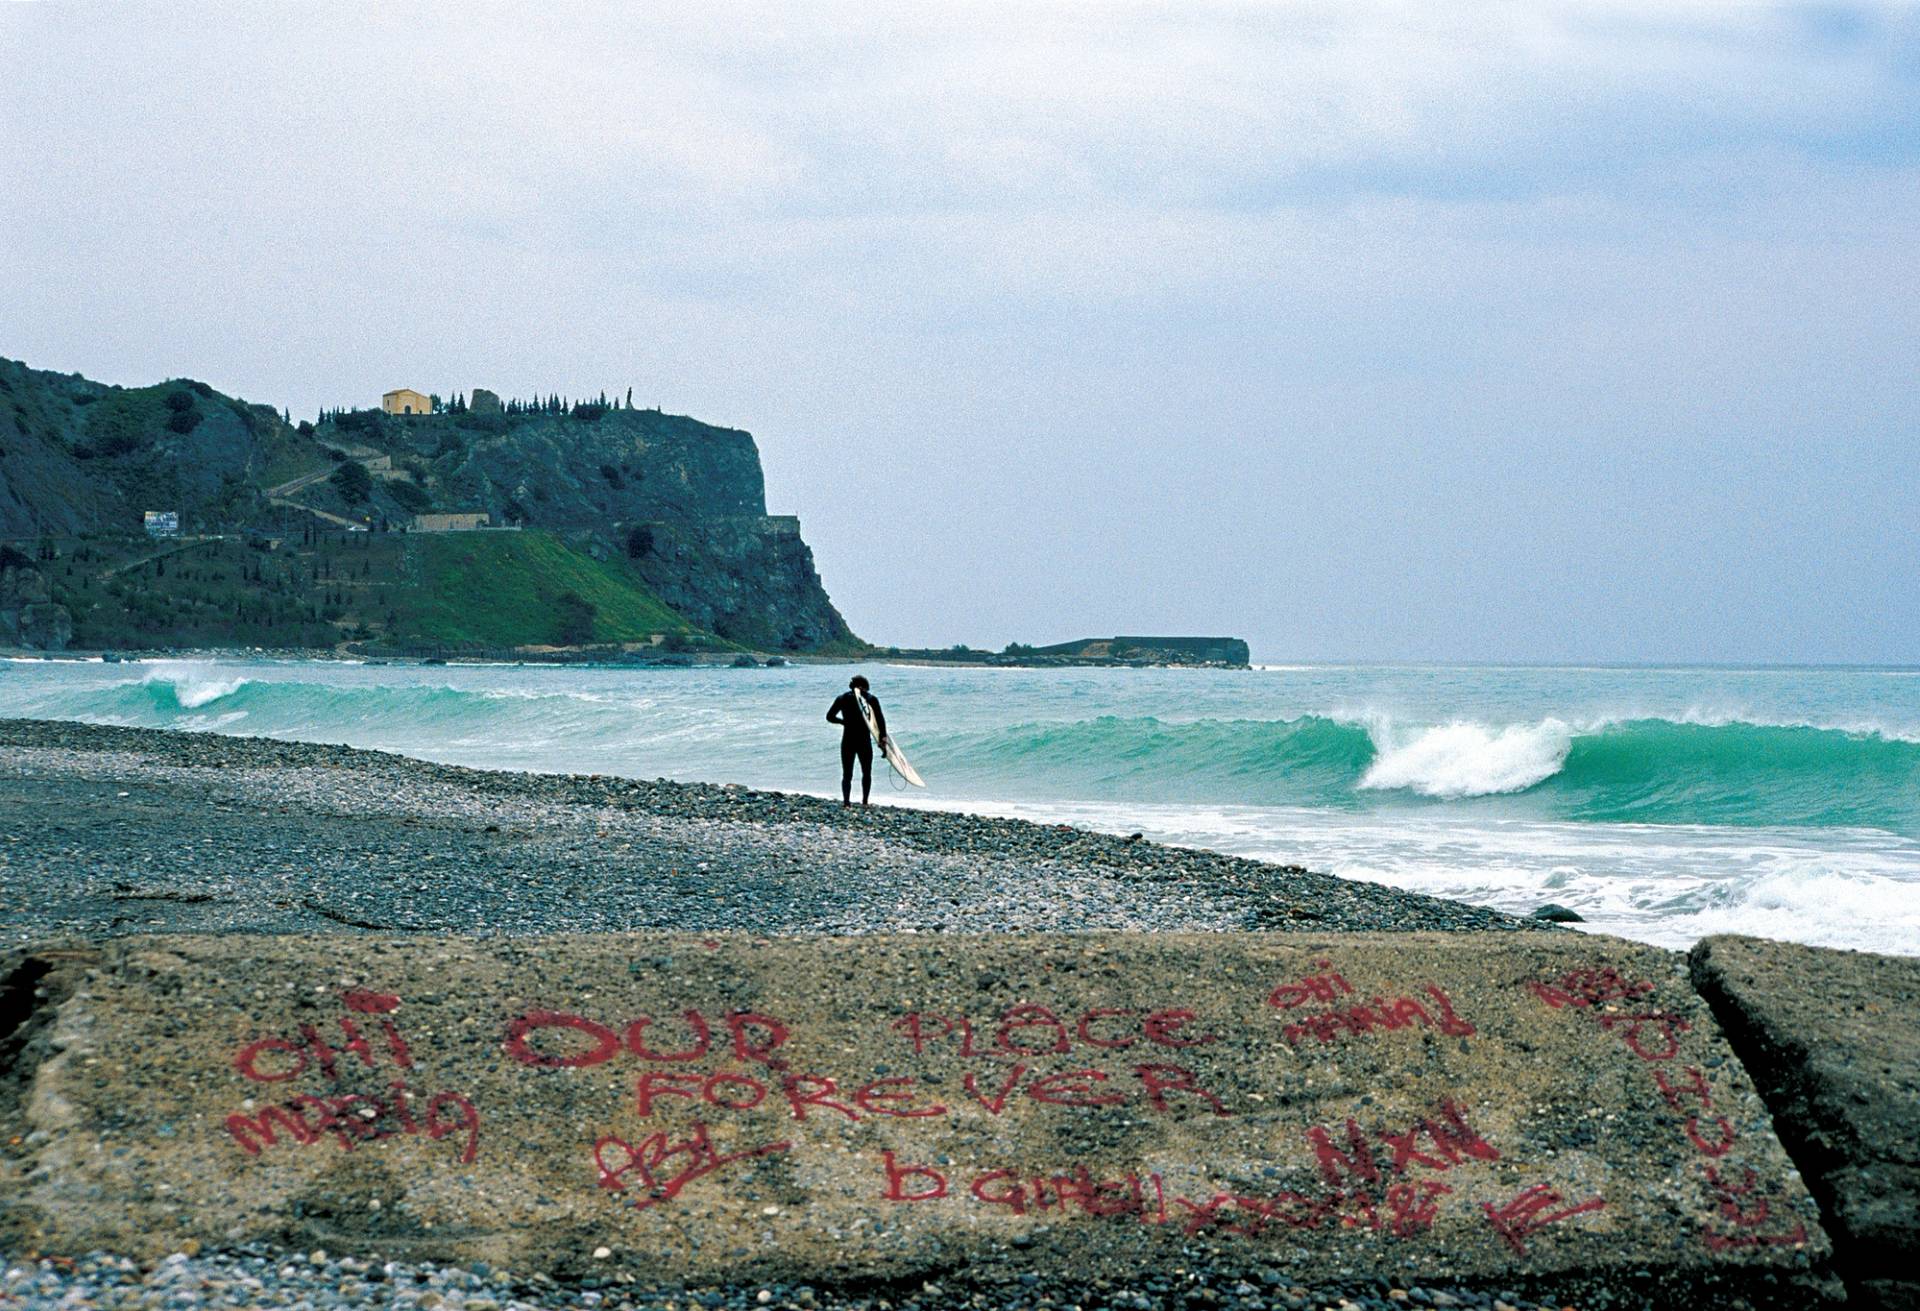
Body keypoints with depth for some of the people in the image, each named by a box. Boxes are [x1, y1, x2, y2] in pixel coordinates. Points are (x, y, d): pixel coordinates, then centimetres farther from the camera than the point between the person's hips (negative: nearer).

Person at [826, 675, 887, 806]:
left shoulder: (842, 698, 4)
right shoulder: (871, 699, -1)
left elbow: (830, 716, 4)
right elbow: (880, 719, -8)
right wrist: (883, 737, -6)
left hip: (847, 741, 1)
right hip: (865, 741, -1)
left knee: (846, 774, 6)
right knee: (866, 773, 16)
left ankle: (846, 800, -10)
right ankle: (864, 801, 12)